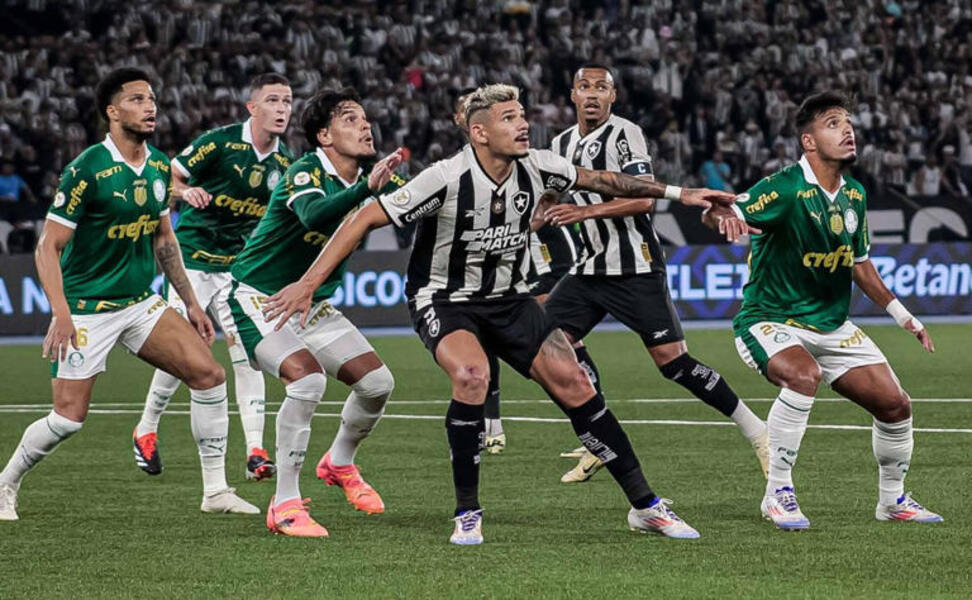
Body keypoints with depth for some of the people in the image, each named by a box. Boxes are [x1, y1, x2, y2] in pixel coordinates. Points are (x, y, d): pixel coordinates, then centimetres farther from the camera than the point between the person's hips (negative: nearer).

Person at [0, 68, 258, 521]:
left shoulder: (159, 166, 4)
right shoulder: (87, 170, -17)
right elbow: (48, 247, -16)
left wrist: (191, 302, 16)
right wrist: (61, 315, -25)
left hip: (140, 304, 6)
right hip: (86, 309, -6)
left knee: (208, 374, -7)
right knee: (68, 418, -8)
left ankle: (215, 491, 1)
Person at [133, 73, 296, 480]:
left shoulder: (285, 161, 2)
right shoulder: (220, 142, -13)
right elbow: (168, 177, -8)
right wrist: (186, 192, -28)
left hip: (240, 265, 4)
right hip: (195, 259, -4)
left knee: (247, 352, -9)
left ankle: (255, 451, -10)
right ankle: (146, 431, 19)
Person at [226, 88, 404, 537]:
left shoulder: (370, 174, 0)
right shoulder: (306, 172, -22)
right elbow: (314, 215, -43)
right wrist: (366, 188, -56)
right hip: (259, 299, -8)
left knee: (378, 382, -1)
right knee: (307, 378, -29)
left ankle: (339, 464, 28)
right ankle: (285, 506, -21)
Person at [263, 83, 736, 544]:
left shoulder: (536, 169, -10)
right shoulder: (446, 179, -25)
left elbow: (599, 180, 10)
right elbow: (365, 219, -22)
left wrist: (676, 193, 13)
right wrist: (308, 283, -26)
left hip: (508, 299, 5)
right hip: (444, 300, -5)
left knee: (573, 383, -8)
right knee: (472, 374, -33)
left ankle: (645, 506, 3)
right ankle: (466, 514, -17)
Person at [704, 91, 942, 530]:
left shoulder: (855, 195, 5)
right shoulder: (785, 189, -19)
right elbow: (719, 214, -29)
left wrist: (901, 315, 16)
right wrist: (721, 215, -54)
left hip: (832, 324, 7)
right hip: (771, 321, -7)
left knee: (895, 406, 1)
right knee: (803, 375, -37)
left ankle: (892, 500, 26)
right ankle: (778, 493, -23)